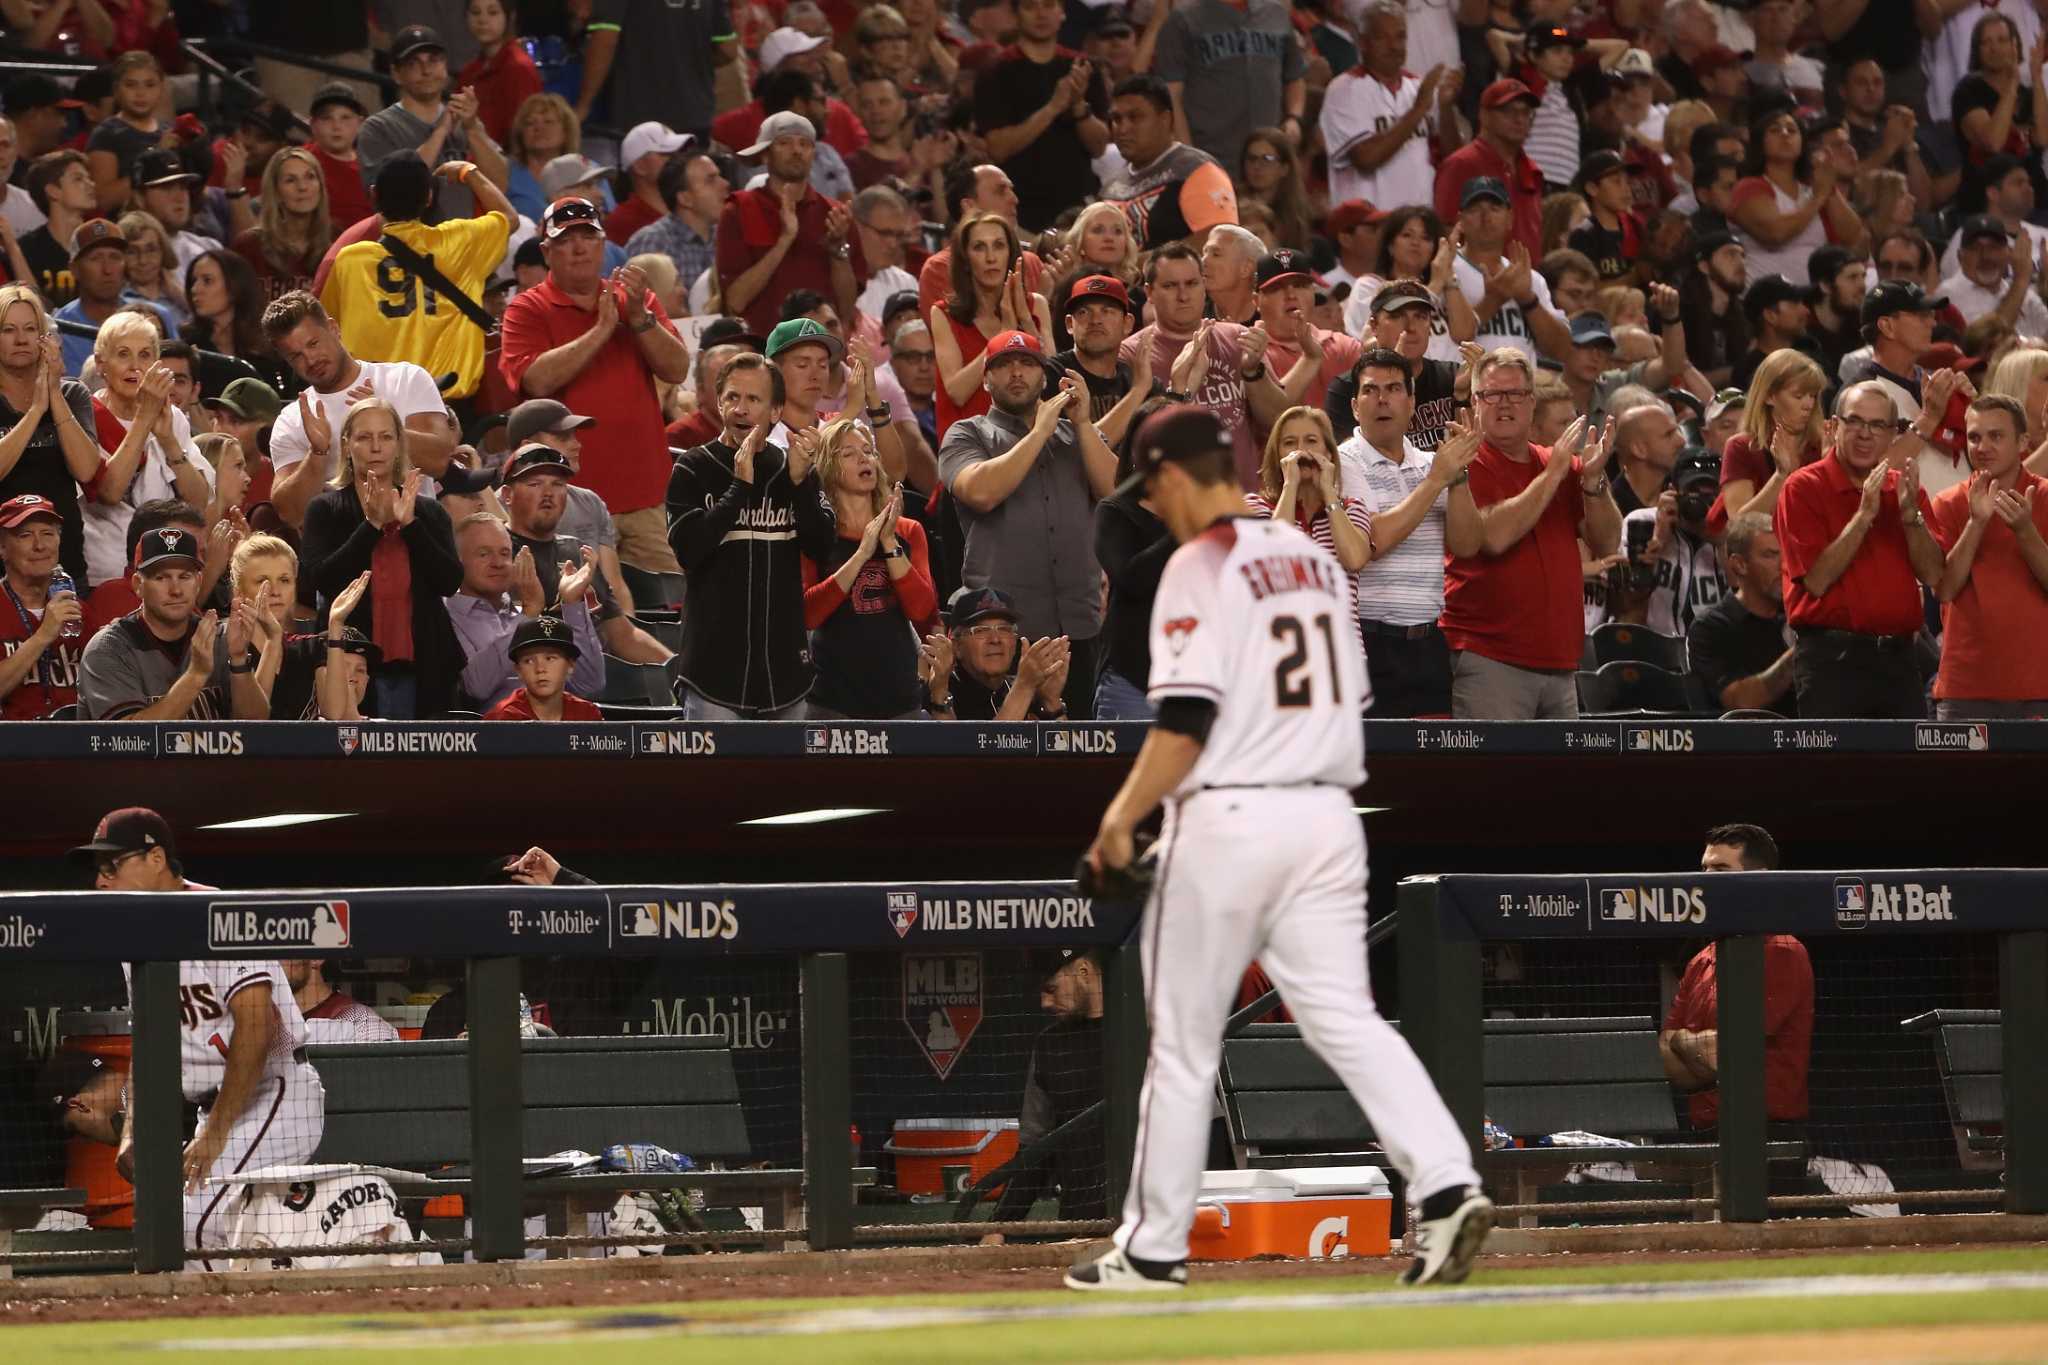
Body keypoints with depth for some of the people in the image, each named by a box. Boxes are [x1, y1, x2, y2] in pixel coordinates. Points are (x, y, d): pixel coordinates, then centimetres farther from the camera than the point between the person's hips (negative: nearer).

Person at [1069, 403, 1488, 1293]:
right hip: (1326, 814, 6)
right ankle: (1447, 1184, -18)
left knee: (1183, 1042, 4)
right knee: (1345, 1018, 1)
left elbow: (1186, 719, -18)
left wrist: (1123, 814, -13)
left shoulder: (1200, 567, -9)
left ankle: (1153, 1248, 12)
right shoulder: (1314, 560, 14)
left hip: (1226, 819, -6)